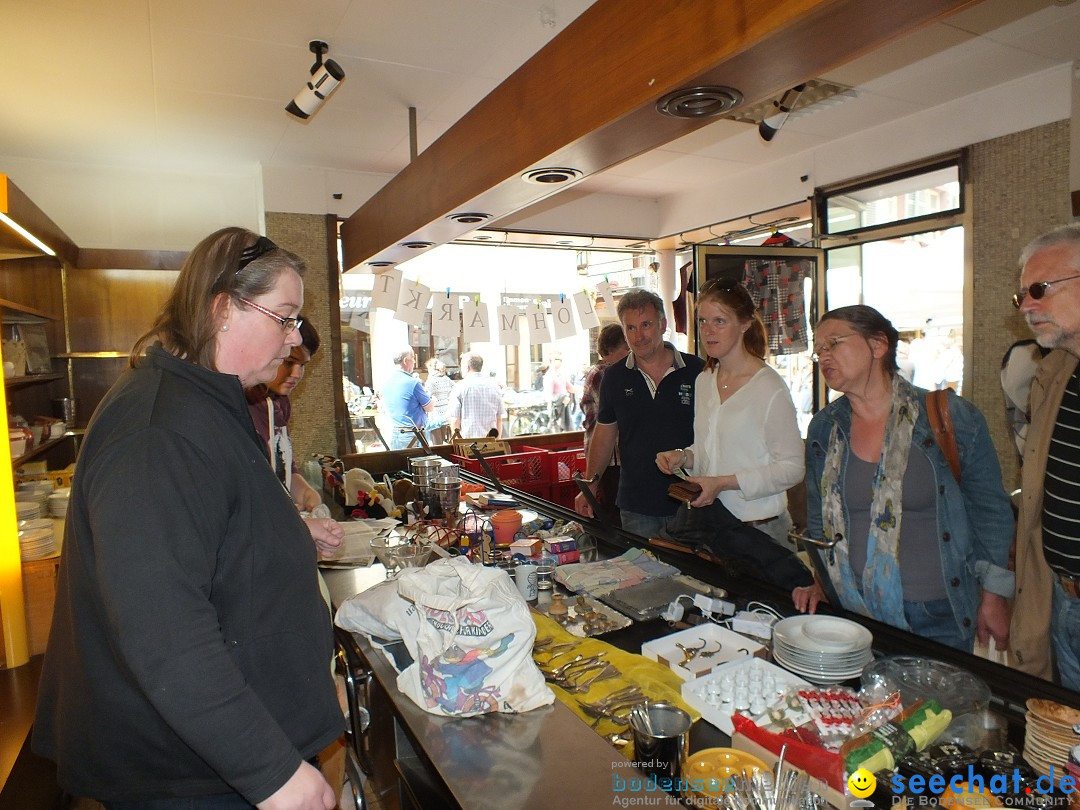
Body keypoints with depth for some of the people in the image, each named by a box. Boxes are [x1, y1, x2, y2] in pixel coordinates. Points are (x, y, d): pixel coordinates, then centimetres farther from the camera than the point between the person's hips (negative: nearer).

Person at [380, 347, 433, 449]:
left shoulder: (386, 383, 4)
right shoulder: (413, 383, -16)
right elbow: (430, 408, -7)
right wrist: (433, 399, 15)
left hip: (394, 433, 7)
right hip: (412, 435, -7)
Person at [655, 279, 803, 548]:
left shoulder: (770, 387, -15)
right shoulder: (703, 380, 7)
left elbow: (792, 468, -16)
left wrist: (723, 483, -22)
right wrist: (683, 457, -3)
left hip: (758, 526, -6)